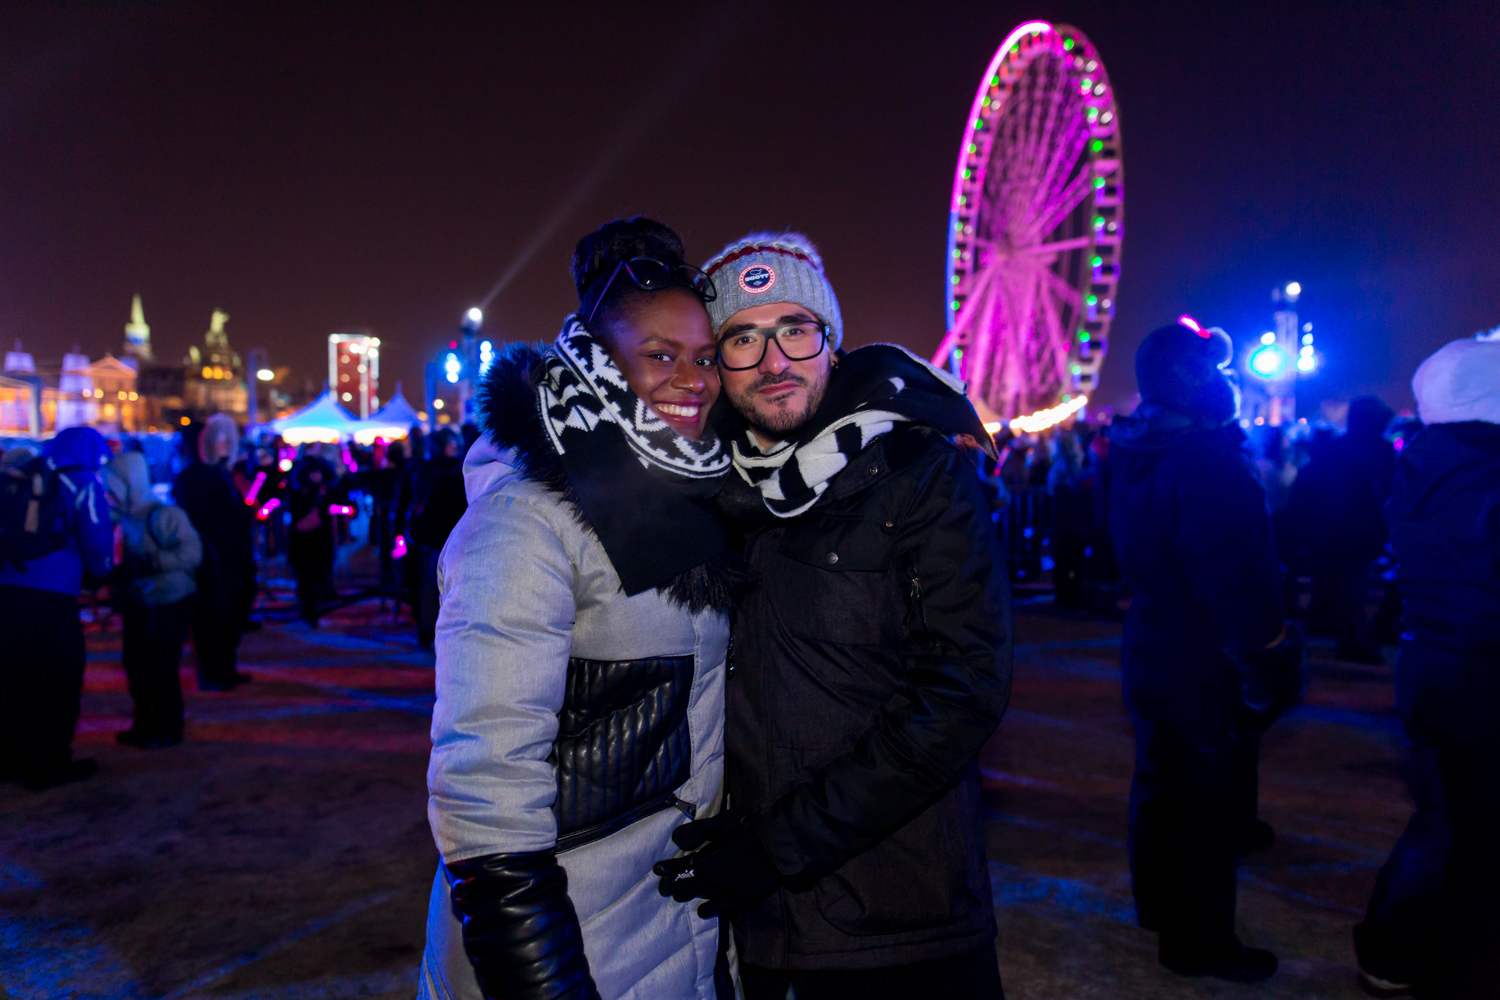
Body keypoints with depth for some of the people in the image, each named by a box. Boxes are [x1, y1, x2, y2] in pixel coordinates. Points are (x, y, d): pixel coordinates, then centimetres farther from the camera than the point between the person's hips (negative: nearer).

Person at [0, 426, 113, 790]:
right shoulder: (83, 484, -3)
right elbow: (97, 548, -7)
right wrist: (101, 570, 12)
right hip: (52, 597, -6)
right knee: (56, 680, 7)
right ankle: (48, 764, 12)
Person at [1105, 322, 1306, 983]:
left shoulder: (1134, 454, 4)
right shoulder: (1207, 464, -25)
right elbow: (1235, 586, -29)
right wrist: (1268, 671, -21)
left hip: (1151, 652, 9)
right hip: (1207, 669, -9)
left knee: (1163, 785, 23)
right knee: (1209, 808, 6)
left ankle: (1158, 902, 41)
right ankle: (1198, 941, 22)